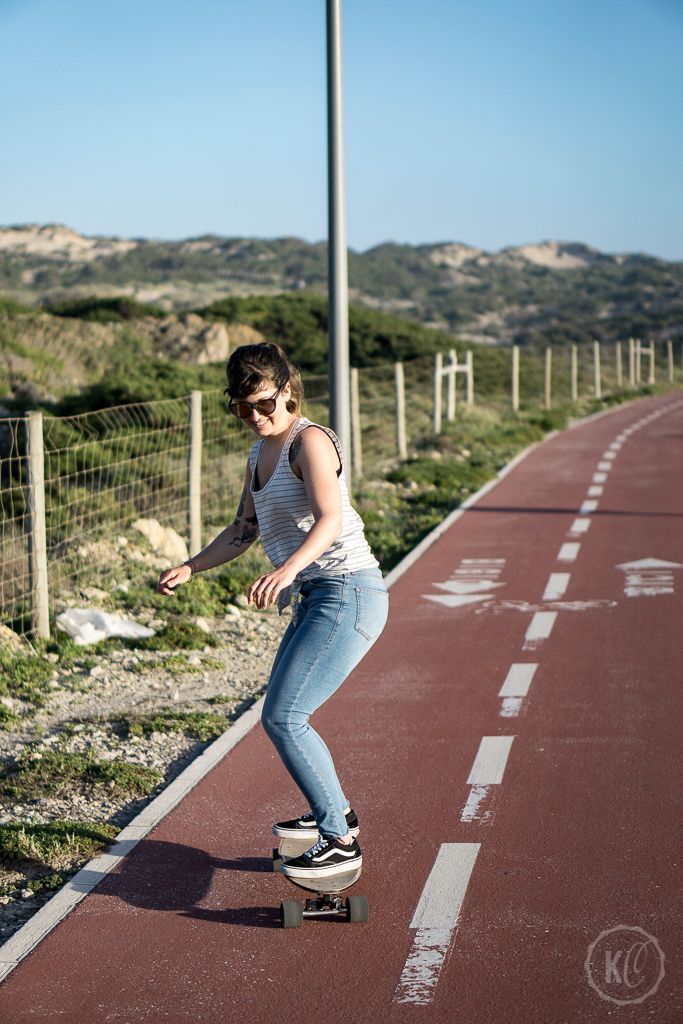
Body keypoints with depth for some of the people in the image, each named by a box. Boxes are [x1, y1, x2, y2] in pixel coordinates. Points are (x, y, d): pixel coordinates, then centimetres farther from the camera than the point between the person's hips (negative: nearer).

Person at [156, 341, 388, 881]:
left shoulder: (310, 441, -13)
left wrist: (287, 570, -44)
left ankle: (341, 842, -8)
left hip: (347, 593, -10)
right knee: (282, 715, 19)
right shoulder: (260, 455, 16)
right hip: (315, 599, 10)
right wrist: (189, 568, 11)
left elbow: (329, 517, -28)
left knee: (283, 718, -16)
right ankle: (335, 811, 38)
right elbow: (242, 531, 24)